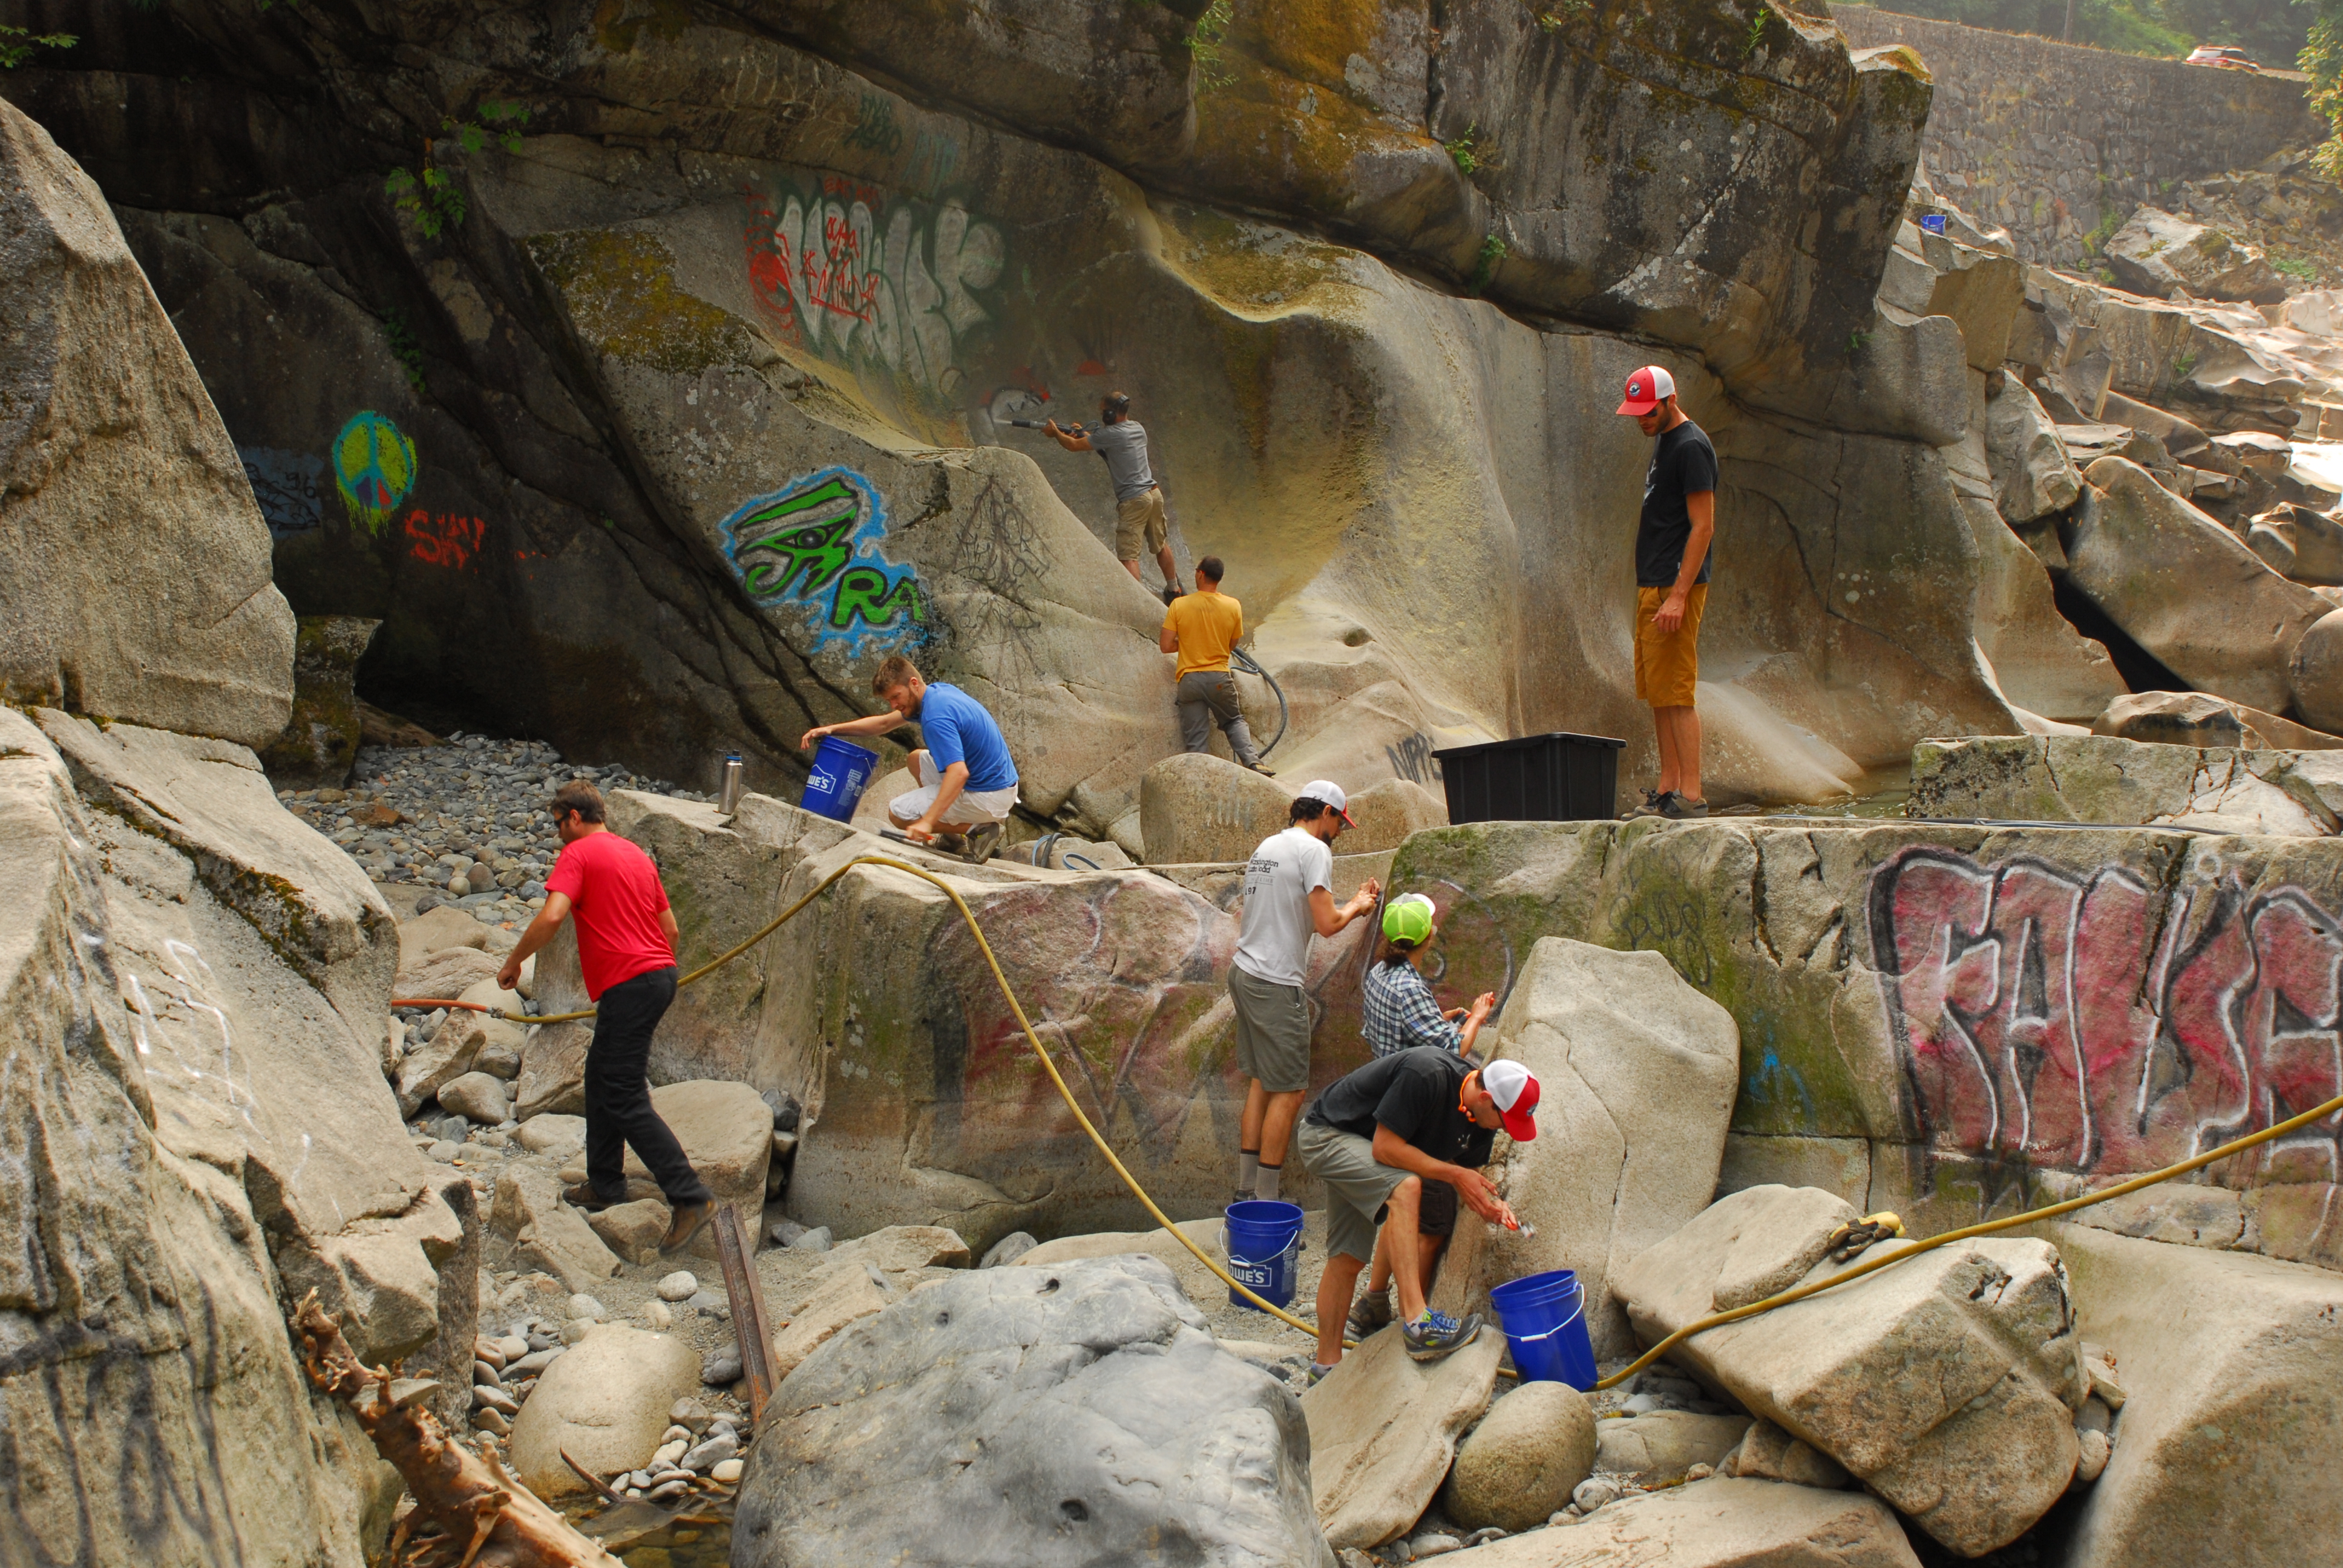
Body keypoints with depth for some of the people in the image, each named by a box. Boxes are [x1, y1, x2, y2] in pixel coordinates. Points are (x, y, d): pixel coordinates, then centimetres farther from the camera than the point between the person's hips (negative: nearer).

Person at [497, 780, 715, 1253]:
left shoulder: (579, 854, -5)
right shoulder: (635, 854, 20)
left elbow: (552, 915, -20)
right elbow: (670, 927, 22)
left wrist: (513, 962, -7)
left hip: (627, 984, -9)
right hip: (659, 974, 10)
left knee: (626, 1099, -8)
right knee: (600, 1074, 23)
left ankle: (690, 1197, -15)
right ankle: (604, 1185, 31)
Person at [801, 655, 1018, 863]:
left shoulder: (935, 718, -25)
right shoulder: (938, 690, 7)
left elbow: (959, 773, -35)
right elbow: (884, 723, 19)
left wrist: (927, 821, -38)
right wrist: (832, 729, 12)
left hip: (987, 797, -10)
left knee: (898, 813, -2)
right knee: (917, 760, 27)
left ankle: (978, 831, -5)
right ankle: (954, 837, 18)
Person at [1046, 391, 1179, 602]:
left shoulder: (1111, 434, -12)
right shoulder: (1138, 429, 12)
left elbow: (1074, 446, -4)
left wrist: (1055, 432, 13)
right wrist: (1086, 435, 20)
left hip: (1134, 500, -8)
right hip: (1153, 492, 8)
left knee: (1128, 555, -10)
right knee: (1161, 545, 22)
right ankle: (1174, 591, 34)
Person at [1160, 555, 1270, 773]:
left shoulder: (1179, 605, -8)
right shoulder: (1233, 606, -3)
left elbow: (1166, 646, -7)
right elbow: (1233, 644, 8)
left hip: (1190, 679, -2)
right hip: (1220, 678, 2)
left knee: (1196, 739, 3)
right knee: (1235, 721, 22)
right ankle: (1251, 761, 5)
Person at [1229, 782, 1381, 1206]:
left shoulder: (1267, 847, 16)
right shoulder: (1314, 850, -11)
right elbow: (1327, 924, -17)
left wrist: (1350, 904, 25)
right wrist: (1356, 907, 3)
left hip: (1245, 975, 9)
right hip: (1277, 985, -9)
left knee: (1260, 1084, 15)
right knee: (1288, 1092, -3)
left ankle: (1246, 1191, 17)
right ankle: (1266, 1203, -2)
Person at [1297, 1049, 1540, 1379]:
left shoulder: (1482, 1116, -7)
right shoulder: (1424, 1076, -34)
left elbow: (1465, 1168, 6)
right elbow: (1385, 1147, -31)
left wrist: (1488, 1202, -14)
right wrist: (1454, 1174, -28)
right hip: (1327, 1135, -9)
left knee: (1347, 1259, 9)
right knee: (1405, 1187, -32)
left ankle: (1326, 1368, 20)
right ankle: (1418, 1322, -38)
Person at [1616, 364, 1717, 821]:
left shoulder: (1691, 447, -13)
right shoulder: (1662, 442, 18)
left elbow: (1703, 526, -18)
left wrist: (1679, 595, -23)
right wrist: (1653, 589, 20)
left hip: (1675, 586, -10)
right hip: (1651, 585, 10)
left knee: (1675, 692, -10)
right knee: (1656, 693, 10)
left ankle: (1691, 796, -9)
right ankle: (1667, 790, 15)